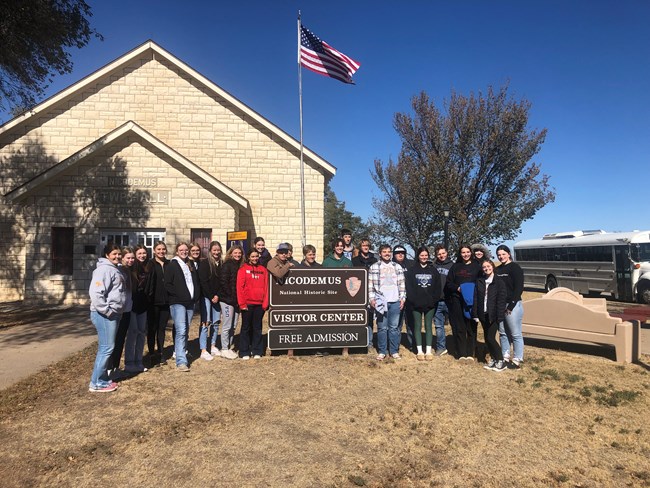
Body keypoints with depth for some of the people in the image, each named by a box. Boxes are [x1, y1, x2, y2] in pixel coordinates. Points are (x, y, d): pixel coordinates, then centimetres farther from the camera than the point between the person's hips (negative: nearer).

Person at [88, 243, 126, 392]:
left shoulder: (115, 269, 16)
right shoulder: (104, 269, -15)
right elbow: (95, 292, -25)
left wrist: (113, 311, 16)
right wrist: (106, 310, -21)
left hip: (113, 314, 10)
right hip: (104, 315, -10)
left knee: (106, 347, 15)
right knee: (107, 347, -6)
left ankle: (103, 378, 25)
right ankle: (96, 383, 3)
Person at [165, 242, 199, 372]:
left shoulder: (191, 265, 16)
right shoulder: (172, 265, -2)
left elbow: (196, 282, 22)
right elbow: (167, 284, -7)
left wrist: (195, 296, 8)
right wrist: (179, 294, -12)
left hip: (190, 303, 6)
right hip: (178, 303, -6)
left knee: (185, 331, 12)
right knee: (181, 331, -14)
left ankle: (182, 355, 25)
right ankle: (181, 361, -15)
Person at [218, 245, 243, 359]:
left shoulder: (240, 266, 12)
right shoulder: (227, 265, -7)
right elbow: (223, 282, -13)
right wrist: (232, 297, -13)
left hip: (236, 300, 7)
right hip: (227, 300, -7)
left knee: (233, 326, 12)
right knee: (227, 326, -1)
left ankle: (229, 347, 22)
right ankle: (224, 350, 9)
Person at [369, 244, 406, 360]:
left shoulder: (397, 267, 11)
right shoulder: (374, 267, 3)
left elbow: (402, 284, 11)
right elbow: (370, 285, 1)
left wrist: (402, 298, 3)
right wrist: (372, 298, -6)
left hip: (395, 301, 2)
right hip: (381, 301, -2)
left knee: (394, 327, 6)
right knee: (382, 327, 3)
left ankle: (394, 351, 14)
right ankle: (382, 351, 12)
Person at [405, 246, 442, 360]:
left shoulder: (433, 269, 6)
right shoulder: (412, 270, 1)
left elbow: (437, 286, 4)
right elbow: (409, 286, -4)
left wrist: (434, 299, -6)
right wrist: (412, 299, -12)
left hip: (430, 304, 1)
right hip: (416, 304, -1)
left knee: (428, 326, 6)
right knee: (418, 326, 5)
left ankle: (428, 351, 11)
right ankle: (419, 351, 11)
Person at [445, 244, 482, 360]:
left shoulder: (476, 266, 8)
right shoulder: (455, 267, 11)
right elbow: (448, 283, 9)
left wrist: (474, 289, -11)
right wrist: (457, 288, -8)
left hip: (472, 300, -1)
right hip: (457, 300, 1)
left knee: (471, 327, 1)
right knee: (458, 328, 1)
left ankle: (470, 353, 10)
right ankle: (461, 354, 8)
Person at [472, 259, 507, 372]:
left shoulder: (499, 281, -5)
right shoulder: (479, 281, 8)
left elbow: (501, 300, -10)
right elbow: (476, 298, 6)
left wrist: (499, 316, -15)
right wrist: (475, 314, 1)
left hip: (493, 315, -5)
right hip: (483, 315, 5)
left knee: (490, 338, -8)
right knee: (487, 338, 11)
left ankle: (500, 361, 6)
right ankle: (493, 359, 25)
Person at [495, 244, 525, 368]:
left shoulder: (515, 267, -6)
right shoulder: (497, 269, 14)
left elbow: (519, 288, -12)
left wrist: (511, 305, -15)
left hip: (512, 305, -7)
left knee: (515, 334, -1)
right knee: (503, 333, 12)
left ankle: (517, 360, 7)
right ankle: (505, 358, 21)